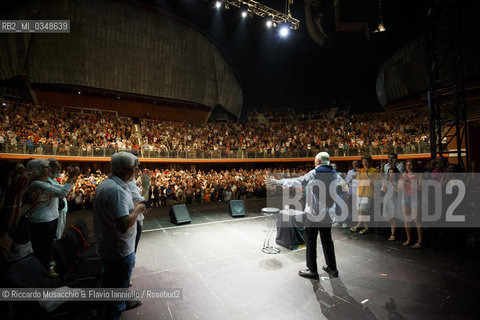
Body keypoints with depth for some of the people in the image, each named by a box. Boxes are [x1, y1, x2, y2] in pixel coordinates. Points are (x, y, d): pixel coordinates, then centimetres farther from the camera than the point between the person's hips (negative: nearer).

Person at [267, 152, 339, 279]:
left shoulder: (315, 173, -14)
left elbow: (299, 181, -19)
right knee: (327, 240, 17)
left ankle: (312, 270, 15)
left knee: (311, 241, 5)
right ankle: (332, 268, 29)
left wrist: (278, 182, -15)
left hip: (314, 212, -7)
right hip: (327, 212, 7)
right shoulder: (334, 174, 6)